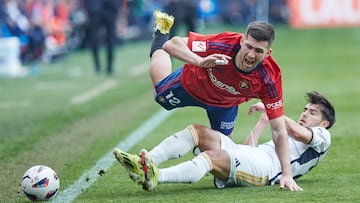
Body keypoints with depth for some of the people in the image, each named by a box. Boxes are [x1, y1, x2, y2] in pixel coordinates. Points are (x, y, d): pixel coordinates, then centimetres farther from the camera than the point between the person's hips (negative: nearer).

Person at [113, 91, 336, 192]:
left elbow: (299, 132, -7)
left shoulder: (323, 137, 18)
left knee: (213, 156, -35)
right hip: (247, 155, 8)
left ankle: (156, 177, -58)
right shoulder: (286, 137, 42)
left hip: (265, 167, -8)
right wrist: (263, 121, 33)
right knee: (197, 130, -11)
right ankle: (145, 163, -32)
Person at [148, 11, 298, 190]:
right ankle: (161, 32, 47)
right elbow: (172, 44, -41)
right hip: (192, 85, -1)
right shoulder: (225, 43, -44)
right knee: (161, 96, 29)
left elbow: (279, 131, -35)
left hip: (226, 104, 1)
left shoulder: (270, 79, -40)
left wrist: (287, 174, -40)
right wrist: (200, 61, -59)